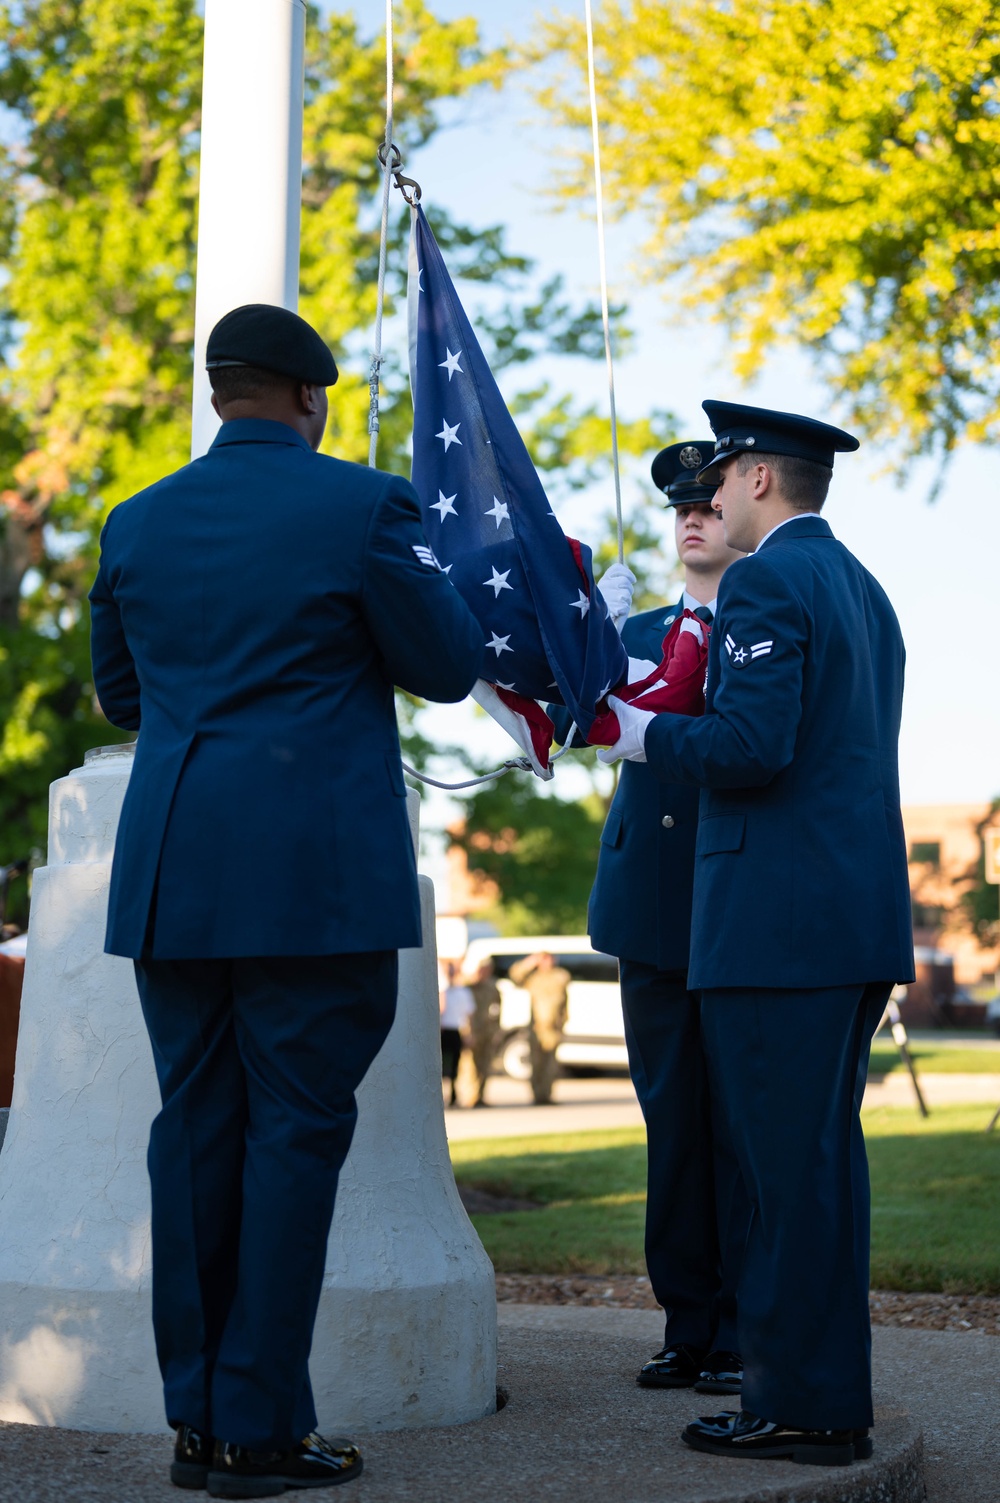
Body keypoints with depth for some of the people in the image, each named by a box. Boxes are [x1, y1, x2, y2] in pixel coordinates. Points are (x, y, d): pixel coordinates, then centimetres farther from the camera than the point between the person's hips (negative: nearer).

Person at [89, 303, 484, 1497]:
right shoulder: (362, 506, -5)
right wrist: (412, 576, 19)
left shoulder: (135, 525, 10)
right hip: (317, 878, -5)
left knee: (195, 1130, 9)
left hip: (173, 875, 5)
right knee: (294, 1131, 0)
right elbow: (448, 666, 2)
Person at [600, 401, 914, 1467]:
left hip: (781, 924, -9)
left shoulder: (765, 582, -10)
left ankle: (798, 1406, 1)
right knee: (825, 1158, 13)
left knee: (788, 1167, -5)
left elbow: (752, 744, -22)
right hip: (860, 915, 9)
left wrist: (648, 737, -5)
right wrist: (678, 729, 22)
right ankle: (837, 1397, 19)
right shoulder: (862, 589, 19)